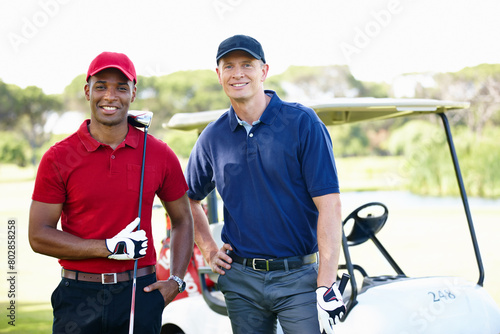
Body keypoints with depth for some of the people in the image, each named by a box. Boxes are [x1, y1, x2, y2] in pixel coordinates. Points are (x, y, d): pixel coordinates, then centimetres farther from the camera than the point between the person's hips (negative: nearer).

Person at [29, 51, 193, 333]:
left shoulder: (159, 155, 3)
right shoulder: (58, 158, -2)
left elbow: (182, 220, 15)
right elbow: (39, 236, -5)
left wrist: (176, 281, 2)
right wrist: (110, 248, -13)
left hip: (141, 293, 1)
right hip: (79, 296, -1)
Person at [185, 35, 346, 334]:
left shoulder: (302, 122, -5)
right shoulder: (212, 138, 7)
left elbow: (329, 203, -10)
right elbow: (190, 199, 23)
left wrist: (326, 285, -16)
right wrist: (209, 250, 8)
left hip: (298, 277, -3)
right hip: (240, 281, 4)